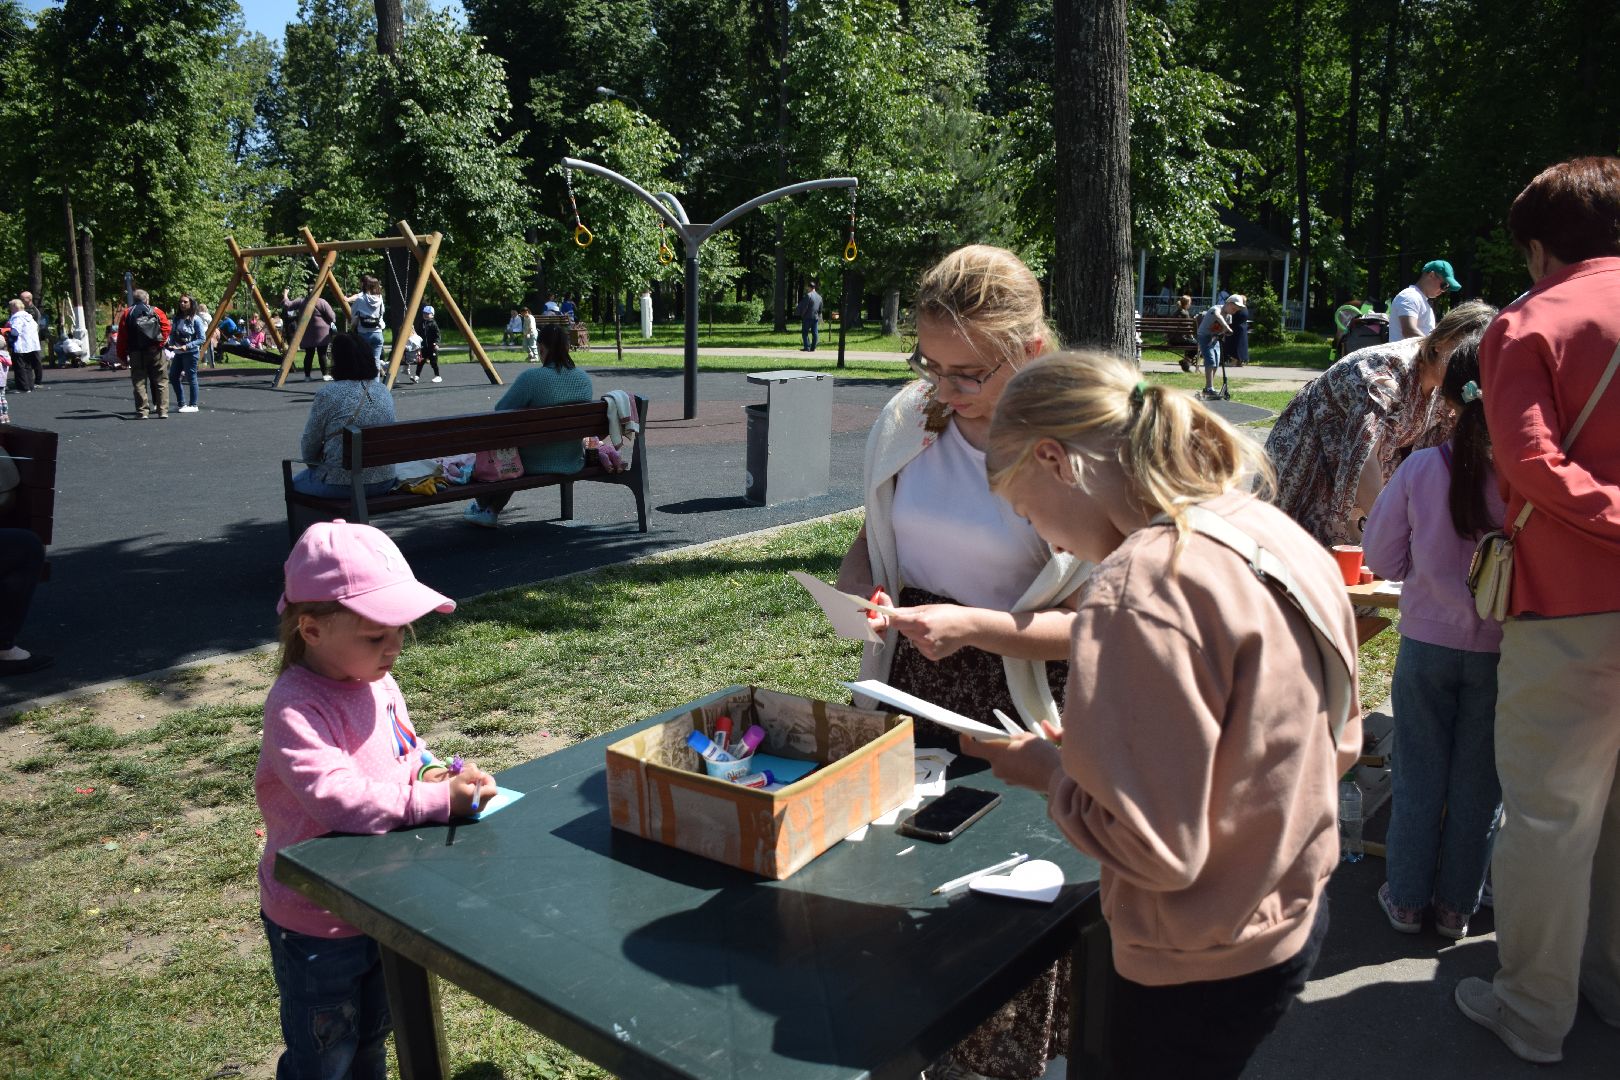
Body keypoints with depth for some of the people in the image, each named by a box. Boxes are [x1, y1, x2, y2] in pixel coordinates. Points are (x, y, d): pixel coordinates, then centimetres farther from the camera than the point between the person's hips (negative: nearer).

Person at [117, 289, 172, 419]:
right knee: (161, 381, 5)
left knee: (139, 382, 5)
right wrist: (161, 341, -8)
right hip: (155, 351, 0)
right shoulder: (156, 311, 6)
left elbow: (122, 337, 3)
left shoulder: (127, 314, 7)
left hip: (136, 353, 0)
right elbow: (166, 327, -11)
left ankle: (142, 411, 0)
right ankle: (163, 411, 2)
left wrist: (122, 355, 6)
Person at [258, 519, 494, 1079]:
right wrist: (438, 799, -36)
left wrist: (430, 773, -10)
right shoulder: (295, 708, -28)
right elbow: (337, 798, -38)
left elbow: (405, 751, 12)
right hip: (317, 923, -7)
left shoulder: (378, 683, -3)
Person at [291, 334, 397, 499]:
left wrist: (317, 461, 20)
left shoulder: (327, 395, -12)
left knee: (295, 483, 25)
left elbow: (309, 446, -2)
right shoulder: (385, 392, 5)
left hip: (341, 485, -6)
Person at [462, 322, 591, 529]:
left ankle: (483, 507, 40)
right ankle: (492, 510, 41)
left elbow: (501, 411, -13)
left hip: (536, 465, -6)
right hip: (574, 463, 6)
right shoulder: (584, 378, -3)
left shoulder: (531, 378, -22)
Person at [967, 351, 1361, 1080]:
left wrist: (1050, 773, -9)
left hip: (1205, 969, -8)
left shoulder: (1139, 590, -28)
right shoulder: (1279, 536, -1)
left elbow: (1156, 847, -27)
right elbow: (1336, 745, 10)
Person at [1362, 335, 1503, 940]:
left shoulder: (1422, 468, -13)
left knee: (1419, 777, 14)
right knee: (1478, 785, 14)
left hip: (1427, 645, 1)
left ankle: (1406, 900, 26)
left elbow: (1380, 559, -4)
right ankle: (1456, 908, 27)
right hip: (1500, 651, -1)